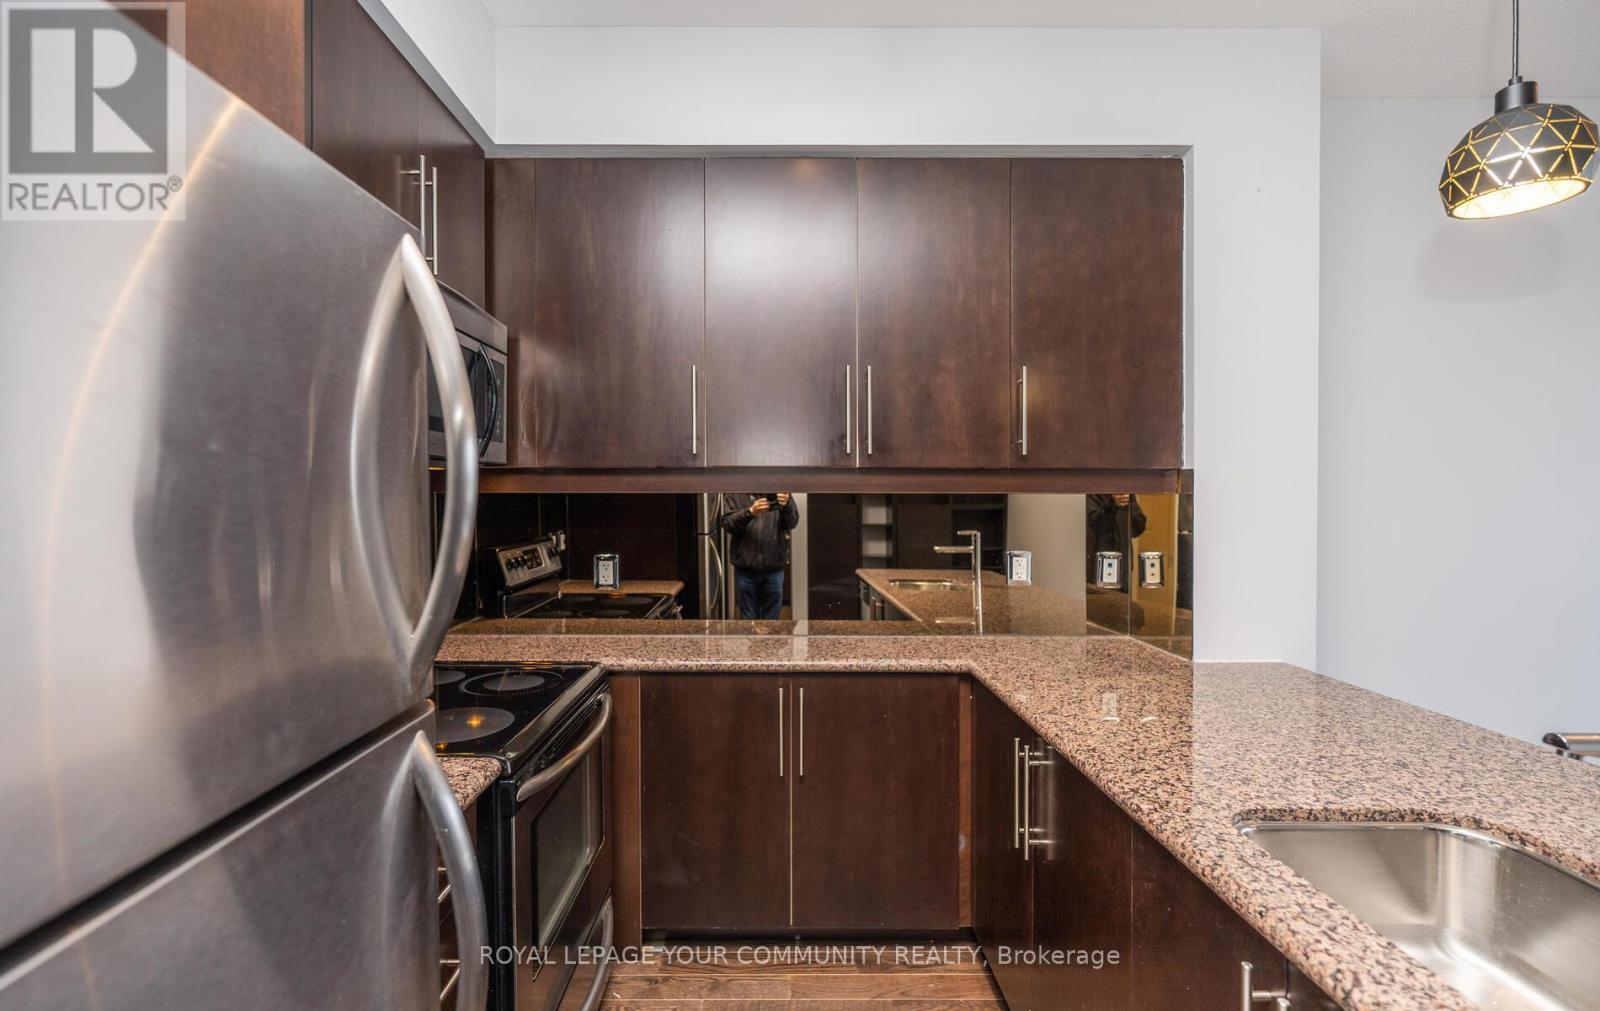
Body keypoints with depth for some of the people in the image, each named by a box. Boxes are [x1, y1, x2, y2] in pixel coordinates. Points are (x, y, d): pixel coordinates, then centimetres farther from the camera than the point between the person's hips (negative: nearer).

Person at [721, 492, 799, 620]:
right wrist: (750, 512, -25)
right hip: (746, 566, -1)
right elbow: (727, 523, -8)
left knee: (771, 616, 10)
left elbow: (792, 521, -5)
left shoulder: (781, 493, 6)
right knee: (748, 617, 8)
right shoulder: (737, 494, 2)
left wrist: (787, 505, -27)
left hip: (774, 566, 1)